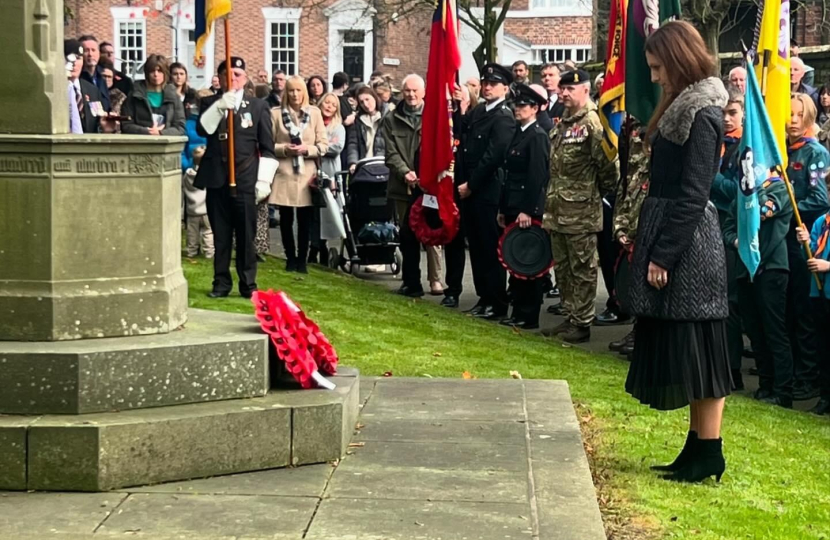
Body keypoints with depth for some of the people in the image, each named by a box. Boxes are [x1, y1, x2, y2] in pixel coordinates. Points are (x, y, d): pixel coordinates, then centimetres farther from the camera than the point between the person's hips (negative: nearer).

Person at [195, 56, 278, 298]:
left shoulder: (258, 106, 6)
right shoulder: (210, 103, 10)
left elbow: (267, 148, 4)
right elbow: (202, 129, -10)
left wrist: (264, 180, -3)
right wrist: (221, 105, -21)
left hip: (245, 179, -1)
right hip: (216, 178, 1)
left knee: (246, 234, 0)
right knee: (220, 235, 5)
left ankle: (248, 284, 8)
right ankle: (221, 283, 13)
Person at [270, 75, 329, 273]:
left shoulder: (315, 113, 4)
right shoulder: (276, 113, 0)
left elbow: (324, 145, 3)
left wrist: (307, 149, -14)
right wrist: (283, 149, -15)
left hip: (307, 175, 1)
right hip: (284, 174, -1)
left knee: (305, 220, 3)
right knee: (286, 219, 6)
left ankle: (302, 260, 13)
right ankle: (290, 259, 19)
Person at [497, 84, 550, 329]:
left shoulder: (538, 136, -11)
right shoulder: (518, 134, 16)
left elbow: (538, 176, -17)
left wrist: (527, 210, -21)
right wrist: (503, 209, 16)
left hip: (528, 210, -9)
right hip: (513, 208, 9)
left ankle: (529, 316, 2)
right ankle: (518, 313, 17)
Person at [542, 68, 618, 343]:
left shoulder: (593, 123, -14)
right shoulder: (562, 125, 14)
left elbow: (609, 163, -17)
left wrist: (600, 190, -4)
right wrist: (551, 200, 16)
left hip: (581, 211, -9)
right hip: (557, 210, 9)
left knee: (582, 269, 0)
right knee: (562, 268, 15)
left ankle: (582, 323, 6)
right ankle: (569, 318, 24)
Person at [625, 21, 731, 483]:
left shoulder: (701, 114, -15)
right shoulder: (683, 106, 15)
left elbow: (693, 194, -19)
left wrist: (663, 254, -19)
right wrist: (652, 246, 12)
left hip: (689, 245, -10)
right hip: (675, 238, 10)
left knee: (697, 349, -4)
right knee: (684, 349, 12)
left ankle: (709, 456, 1)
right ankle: (698, 447, 19)